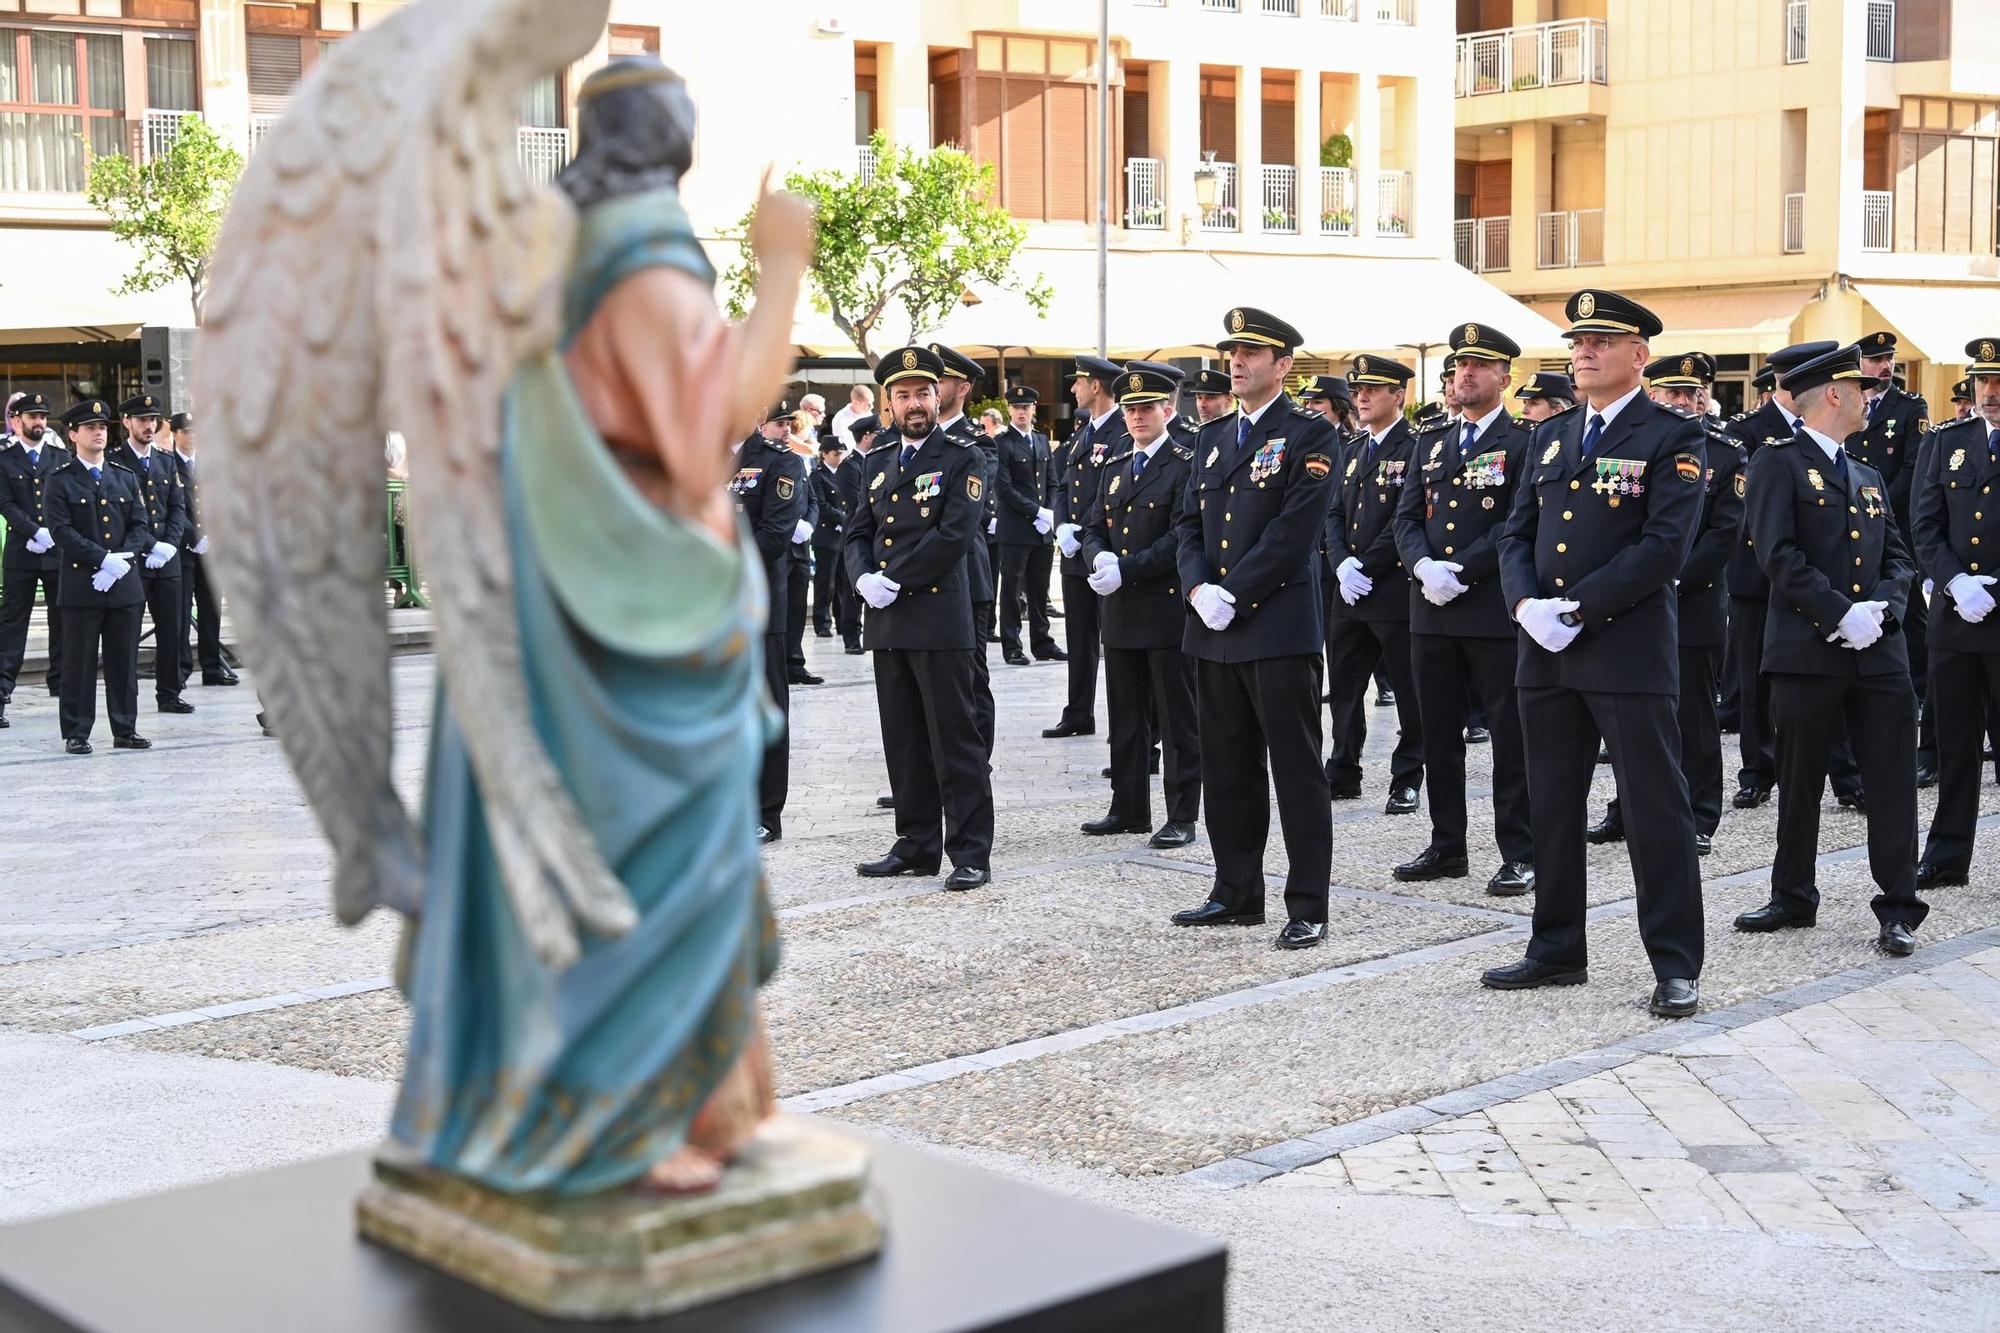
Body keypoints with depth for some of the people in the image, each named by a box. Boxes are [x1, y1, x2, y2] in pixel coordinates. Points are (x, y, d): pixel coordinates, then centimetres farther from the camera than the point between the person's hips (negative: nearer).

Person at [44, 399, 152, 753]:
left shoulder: (125, 478, 14)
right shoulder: (59, 481, 0)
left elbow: (140, 525, 9)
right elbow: (62, 532, -9)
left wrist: (123, 559, -8)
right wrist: (104, 559, -16)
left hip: (124, 583, 4)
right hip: (80, 584, -4)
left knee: (124, 660, 7)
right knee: (79, 661, -1)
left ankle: (125, 730, 14)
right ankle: (77, 733, 5)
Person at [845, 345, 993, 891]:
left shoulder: (962, 460, -4)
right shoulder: (879, 461, 15)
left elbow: (956, 536, -14)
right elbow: (858, 532, 15)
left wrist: (895, 581, -14)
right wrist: (864, 578, -6)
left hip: (940, 620, -6)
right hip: (887, 621, 6)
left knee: (955, 739, -4)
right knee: (904, 742, 11)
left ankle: (970, 854, -1)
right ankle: (917, 845, 20)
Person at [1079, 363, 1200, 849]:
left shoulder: (1187, 464, -7)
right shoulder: (1115, 467, 16)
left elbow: (1182, 538, -15)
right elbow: (1094, 528, 15)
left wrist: (1125, 570, -19)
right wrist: (1100, 558, -8)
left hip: (1168, 609, -7)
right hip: (1120, 612, 7)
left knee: (1178, 720, 0)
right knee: (1125, 718, 12)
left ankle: (1182, 817, 4)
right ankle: (1129, 809, 21)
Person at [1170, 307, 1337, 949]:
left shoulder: (1310, 435, -5)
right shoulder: (1213, 437, 16)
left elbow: (1294, 531, -14)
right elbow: (1190, 524, 13)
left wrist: (1233, 594, -15)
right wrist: (1199, 588, -5)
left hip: (1279, 627, -7)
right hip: (1215, 630, 7)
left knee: (1297, 771, -2)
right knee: (1227, 769, 12)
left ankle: (1307, 907, 3)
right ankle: (1237, 893, 22)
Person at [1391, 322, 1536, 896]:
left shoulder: (1524, 444, -3)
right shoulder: (1432, 446, 16)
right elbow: (1407, 517, 11)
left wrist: (1461, 572, -17)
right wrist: (1424, 566, -9)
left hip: (1494, 611, -6)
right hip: (1432, 612, 6)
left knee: (1510, 737, -1)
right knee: (1439, 736, 11)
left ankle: (1519, 855, 5)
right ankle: (1447, 848, 20)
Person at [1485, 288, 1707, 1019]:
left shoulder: (1671, 438, -5)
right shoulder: (1552, 435, 15)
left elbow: (1664, 546, -15)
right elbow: (1517, 531, 12)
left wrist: (1577, 609, -18)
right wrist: (1526, 604, -7)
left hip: (1628, 650, -6)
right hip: (1546, 655, 7)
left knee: (1655, 810, -2)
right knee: (1550, 807, 12)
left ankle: (1676, 965, 5)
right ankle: (1557, 951, 22)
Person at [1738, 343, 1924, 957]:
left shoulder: (1869, 476, 19)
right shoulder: (1778, 463, -1)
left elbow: (1899, 560, 14)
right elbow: (1779, 556, -12)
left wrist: (1881, 607, -7)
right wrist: (1843, 614, -17)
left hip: (1879, 652, 5)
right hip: (1807, 651, -5)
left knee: (1892, 781, 0)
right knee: (1800, 783, 6)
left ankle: (1899, 907, 6)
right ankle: (1793, 898, 19)